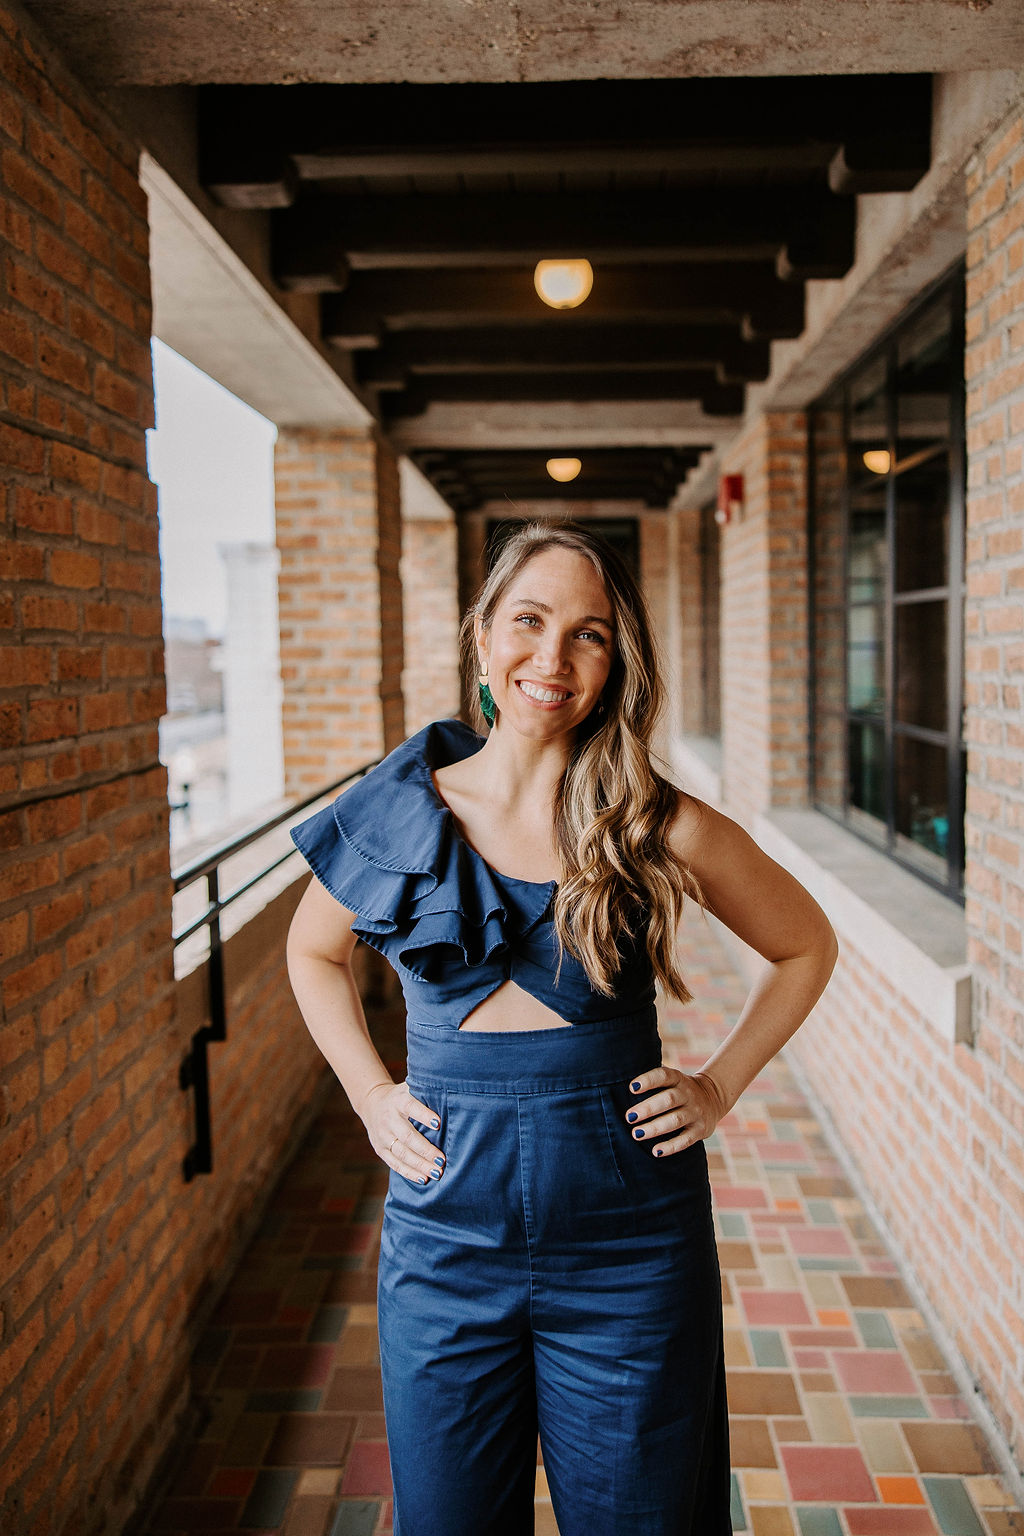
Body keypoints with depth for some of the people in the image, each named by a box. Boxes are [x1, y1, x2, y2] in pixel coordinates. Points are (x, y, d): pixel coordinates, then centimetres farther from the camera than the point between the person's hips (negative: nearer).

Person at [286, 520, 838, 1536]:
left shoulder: (665, 830, -8)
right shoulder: (399, 814, -4)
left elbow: (805, 946, 8)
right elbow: (314, 952, 15)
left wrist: (719, 1085, 0)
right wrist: (371, 1094, 5)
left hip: (628, 1249, -1)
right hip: (446, 1233, 1)